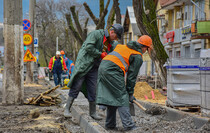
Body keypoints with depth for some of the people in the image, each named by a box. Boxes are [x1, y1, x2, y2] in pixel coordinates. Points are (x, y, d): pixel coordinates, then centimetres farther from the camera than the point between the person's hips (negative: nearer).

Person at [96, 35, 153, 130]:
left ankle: (110, 124, 17)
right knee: (122, 98, -4)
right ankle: (128, 125, -6)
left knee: (112, 97, 14)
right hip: (112, 70, -8)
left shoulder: (125, 47, 27)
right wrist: (130, 94, 11)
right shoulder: (138, 57, 4)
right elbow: (132, 76, 2)